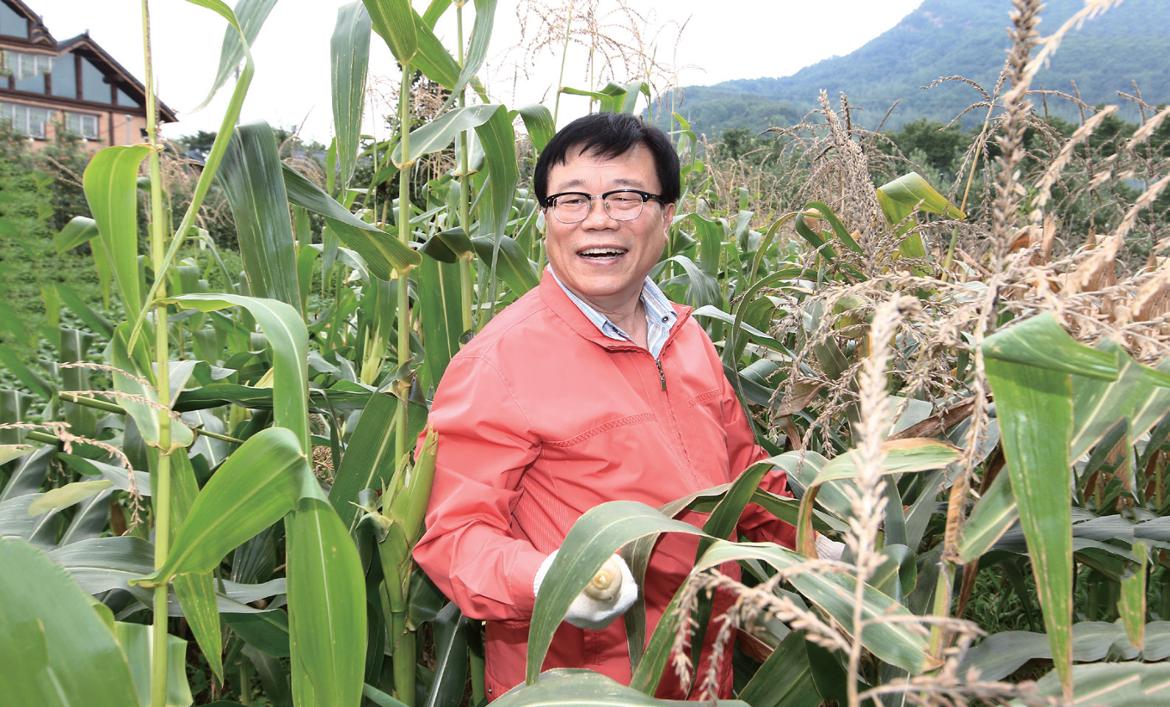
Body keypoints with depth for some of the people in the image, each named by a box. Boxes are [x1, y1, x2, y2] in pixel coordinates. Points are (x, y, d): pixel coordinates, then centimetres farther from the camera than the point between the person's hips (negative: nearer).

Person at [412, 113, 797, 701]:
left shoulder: (688, 337, 0)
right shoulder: (495, 364, -21)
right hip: (568, 682, -6)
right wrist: (546, 581, -36)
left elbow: (741, 468, 13)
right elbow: (454, 532, -20)